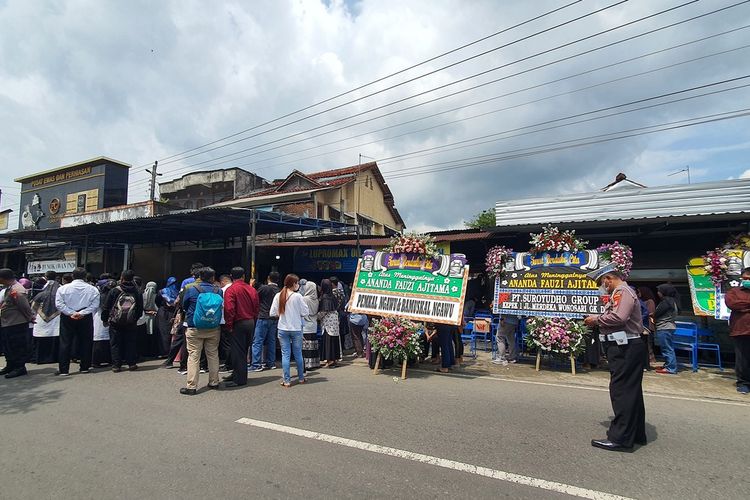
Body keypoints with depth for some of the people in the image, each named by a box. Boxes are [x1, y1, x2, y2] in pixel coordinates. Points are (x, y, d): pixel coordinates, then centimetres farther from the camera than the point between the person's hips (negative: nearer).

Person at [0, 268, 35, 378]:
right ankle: (10, 366, 32)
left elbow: (25, 307, -21)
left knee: (17, 347, -1)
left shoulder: (16, 290, -22)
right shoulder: (9, 288, 10)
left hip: (17, 325, -10)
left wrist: (30, 318, -8)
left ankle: (20, 368, 9)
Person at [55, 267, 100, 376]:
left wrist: (71, 313, -8)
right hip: (86, 318, 0)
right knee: (85, 342, 9)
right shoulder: (93, 289, -2)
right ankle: (84, 367, 14)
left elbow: (59, 304, -6)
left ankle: (63, 369, 8)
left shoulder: (63, 288, -1)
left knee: (65, 343, 7)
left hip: (67, 318, 0)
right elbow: (95, 305, -8)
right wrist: (82, 313, -9)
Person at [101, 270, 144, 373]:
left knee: (115, 343, 8)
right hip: (131, 323, 1)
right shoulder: (137, 292, 0)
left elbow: (106, 307, -1)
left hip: (115, 323, -1)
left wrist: (105, 319, 10)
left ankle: (116, 365, 9)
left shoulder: (114, 291, -7)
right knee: (131, 343, 9)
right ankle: (132, 364, 10)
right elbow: (140, 309, 7)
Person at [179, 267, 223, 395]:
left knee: (193, 357, 2)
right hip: (214, 329, 2)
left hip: (195, 329, -2)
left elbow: (184, 305, 8)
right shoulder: (218, 290, -4)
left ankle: (191, 386, 3)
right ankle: (214, 382, 22)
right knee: (213, 355, 13)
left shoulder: (191, 288, -6)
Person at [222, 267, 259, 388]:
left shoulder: (231, 289, -12)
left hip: (238, 324, -6)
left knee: (237, 352, 2)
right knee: (243, 351, 16)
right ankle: (237, 374, 28)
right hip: (250, 323, 6)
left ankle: (239, 379, 6)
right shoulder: (252, 289, 5)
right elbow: (257, 307, 8)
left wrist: (229, 325, -10)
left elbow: (229, 309, -20)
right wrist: (253, 321, 15)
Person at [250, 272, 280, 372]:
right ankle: (271, 363, 17)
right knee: (271, 341, 13)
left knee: (257, 341, -3)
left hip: (263, 318, -6)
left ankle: (255, 365, -6)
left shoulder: (264, 288, -10)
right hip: (275, 319, 6)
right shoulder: (279, 291, 5)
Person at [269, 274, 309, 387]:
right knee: (298, 354, 12)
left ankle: (286, 381, 7)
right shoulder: (297, 296, -13)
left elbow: (272, 313, -2)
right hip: (296, 329, -2)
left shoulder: (278, 296, -4)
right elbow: (305, 312, -10)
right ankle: (301, 378, 24)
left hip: (282, 330, 2)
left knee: (285, 354, 7)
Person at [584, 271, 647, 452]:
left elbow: (619, 317, -25)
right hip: (629, 347, 11)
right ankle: (636, 434, 27)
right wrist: (599, 322, 8)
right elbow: (621, 320, 16)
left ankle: (620, 438, -2)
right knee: (631, 391, 16)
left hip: (624, 349, -11)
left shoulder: (622, 291, -11)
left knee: (621, 391, -7)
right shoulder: (624, 292, 21)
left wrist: (597, 319, -12)